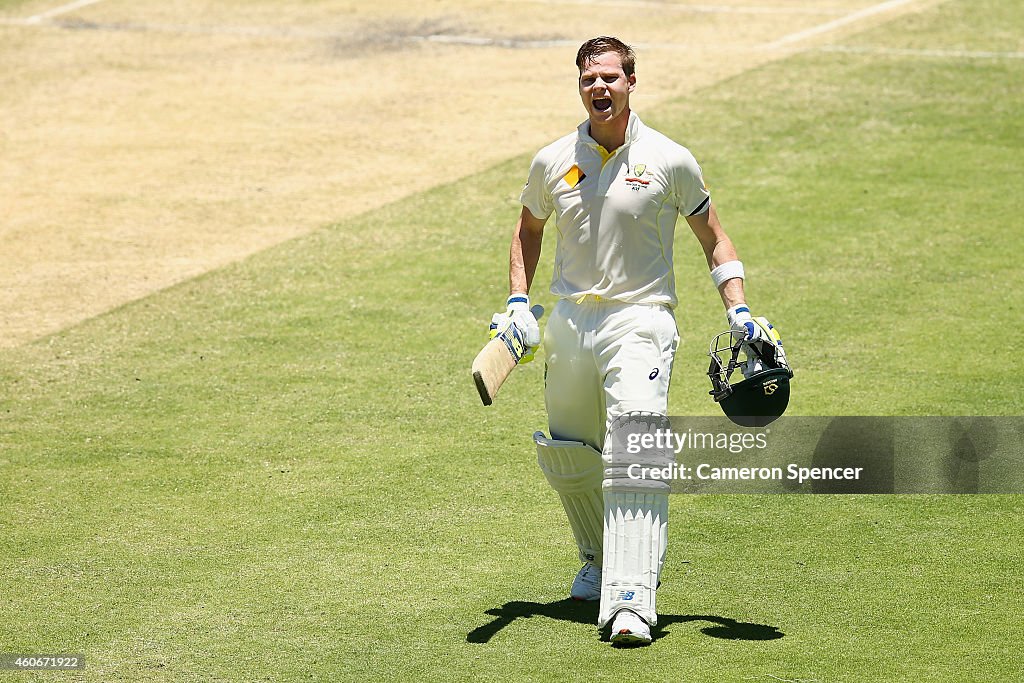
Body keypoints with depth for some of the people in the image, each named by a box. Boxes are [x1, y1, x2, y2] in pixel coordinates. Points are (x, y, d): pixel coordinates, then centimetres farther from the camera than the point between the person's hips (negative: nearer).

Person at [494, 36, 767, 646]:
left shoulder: (669, 160, -3)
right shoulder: (552, 162, 5)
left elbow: (714, 238, 7)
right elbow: (528, 230, 23)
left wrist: (739, 310, -5)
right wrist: (518, 303, 10)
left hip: (640, 321, -4)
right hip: (569, 322, 4)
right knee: (567, 456, 13)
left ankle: (631, 601, -26)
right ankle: (600, 559, 41)